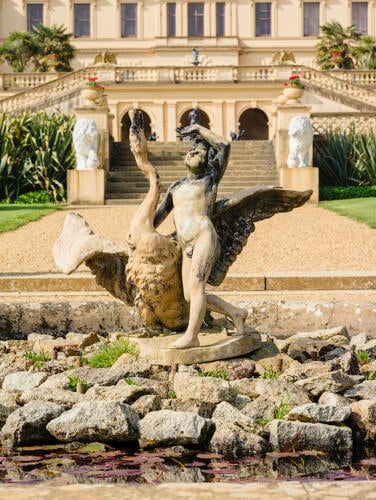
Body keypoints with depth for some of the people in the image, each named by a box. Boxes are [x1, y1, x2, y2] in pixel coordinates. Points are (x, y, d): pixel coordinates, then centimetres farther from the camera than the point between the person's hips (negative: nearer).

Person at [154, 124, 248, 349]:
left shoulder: (210, 178, 6)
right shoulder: (176, 187, 25)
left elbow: (225, 146, -6)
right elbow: (159, 215, 30)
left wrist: (198, 128, 0)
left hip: (205, 238, -8)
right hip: (187, 249, 8)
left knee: (195, 287, -17)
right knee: (190, 295, 5)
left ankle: (191, 336, -17)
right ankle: (236, 313, 18)